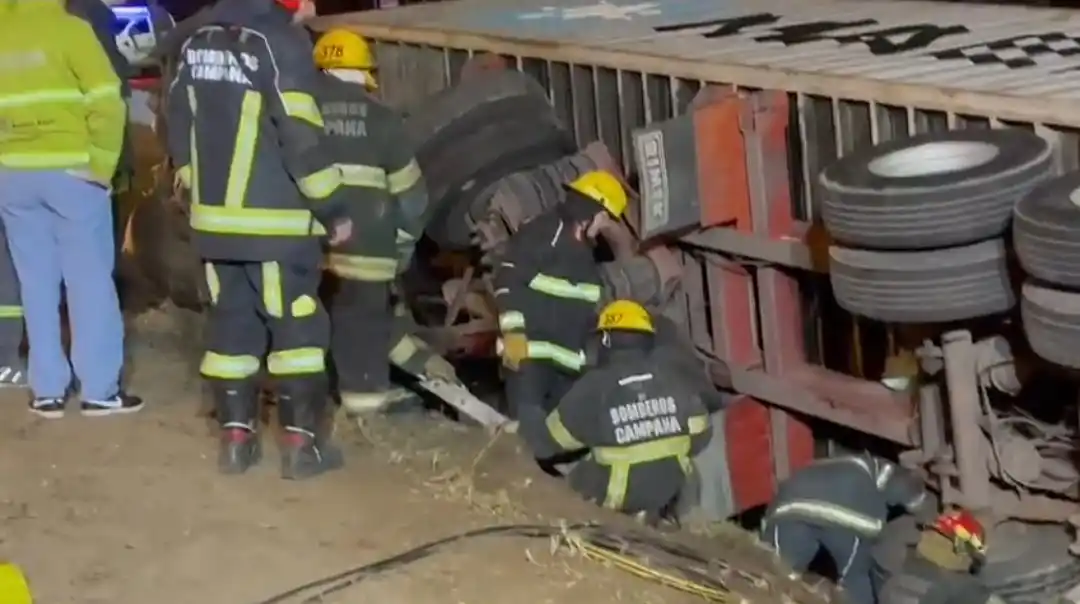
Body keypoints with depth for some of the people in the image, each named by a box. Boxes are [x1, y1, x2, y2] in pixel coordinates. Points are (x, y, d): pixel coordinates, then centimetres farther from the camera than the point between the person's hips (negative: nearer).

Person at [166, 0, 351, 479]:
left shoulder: (198, 40, 10)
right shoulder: (281, 41, -15)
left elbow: (179, 122, 15)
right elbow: (301, 138, -18)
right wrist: (332, 209, -9)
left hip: (214, 217, 7)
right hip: (274, 220, -7)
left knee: (232, 323, 14)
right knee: (296, 327, 2)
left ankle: (236, 437, 16)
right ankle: (302, 443, 4)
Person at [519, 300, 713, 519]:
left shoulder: (593, 389, -17)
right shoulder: (673, 383, -5)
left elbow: (546, 441, -7)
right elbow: (700, 436, 2)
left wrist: (527, 417, 15)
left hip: (616, 500, -5)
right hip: (666, 496, 5)